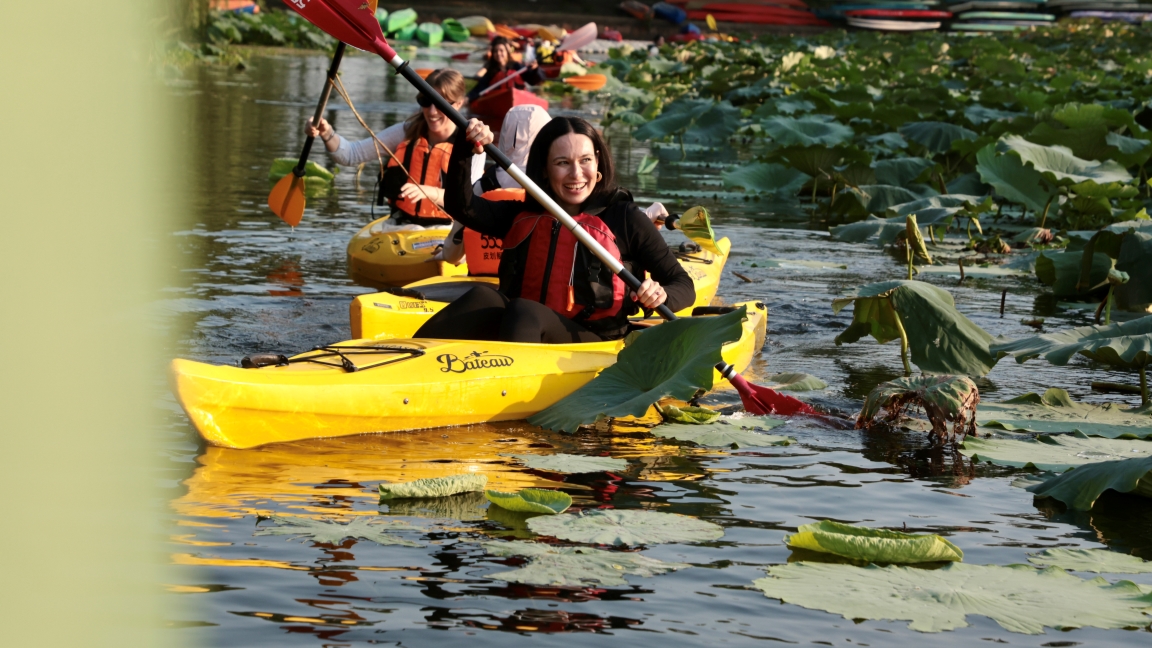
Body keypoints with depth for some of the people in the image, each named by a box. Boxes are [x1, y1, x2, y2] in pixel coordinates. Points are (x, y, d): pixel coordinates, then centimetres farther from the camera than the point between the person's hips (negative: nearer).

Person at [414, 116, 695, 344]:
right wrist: (464, 147, -12)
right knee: (484, 298, -27)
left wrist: (661, 295, -20)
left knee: (523, 311, -32)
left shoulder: (625, 218, 4)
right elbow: (460, 206, 3)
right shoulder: (523, 217, 15)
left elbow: (684, 286, 4)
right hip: (525, 336, 3)